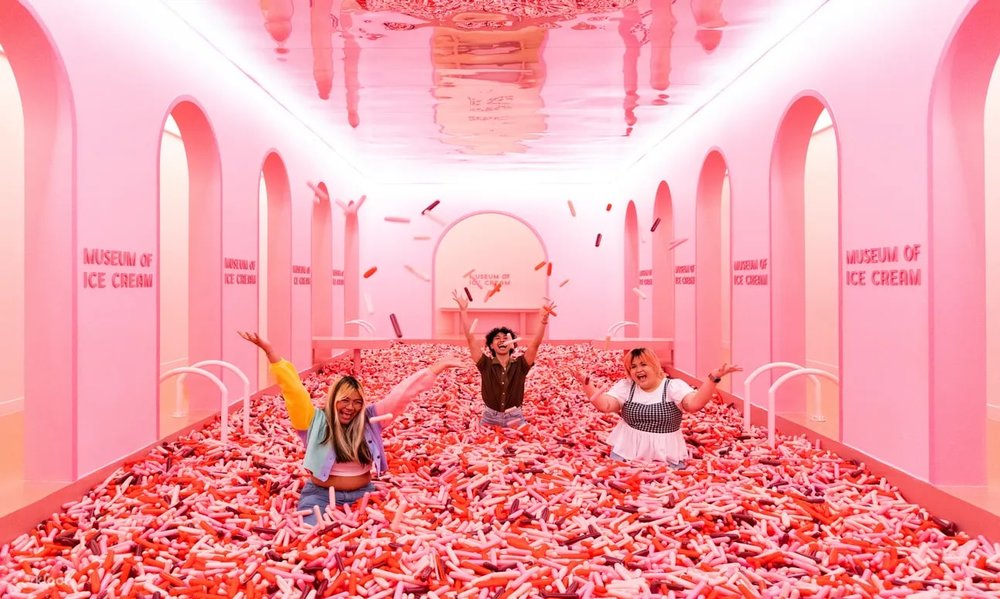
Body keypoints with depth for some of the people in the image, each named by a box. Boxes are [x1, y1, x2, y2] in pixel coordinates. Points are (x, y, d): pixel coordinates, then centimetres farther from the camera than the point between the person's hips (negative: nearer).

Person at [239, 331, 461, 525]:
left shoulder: (370, 419, 1)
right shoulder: (315, 421, -5)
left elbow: (401, 394, -2)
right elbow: (293, 390, -13)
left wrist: (435, 369, -6)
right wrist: (269, 351, -21)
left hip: (362, 494, 2)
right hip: (321, 495, -2)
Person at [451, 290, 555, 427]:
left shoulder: (520, 365, -3)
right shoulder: (486, 365, -3)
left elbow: (535, 343, -15)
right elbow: (470, 338, -9)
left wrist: (543, 319, -29)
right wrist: (463, 311, -17)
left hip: (515, 418, 0)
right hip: (490, 417, 0)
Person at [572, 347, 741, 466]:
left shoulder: (674, 386, -5)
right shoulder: (625, 386, 4)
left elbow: (694, 404, -21)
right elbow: (605, 405, -8)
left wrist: (713, 378, -32)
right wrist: (586, 383, -18)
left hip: (666, 459, -2)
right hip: (626, 454, 2)